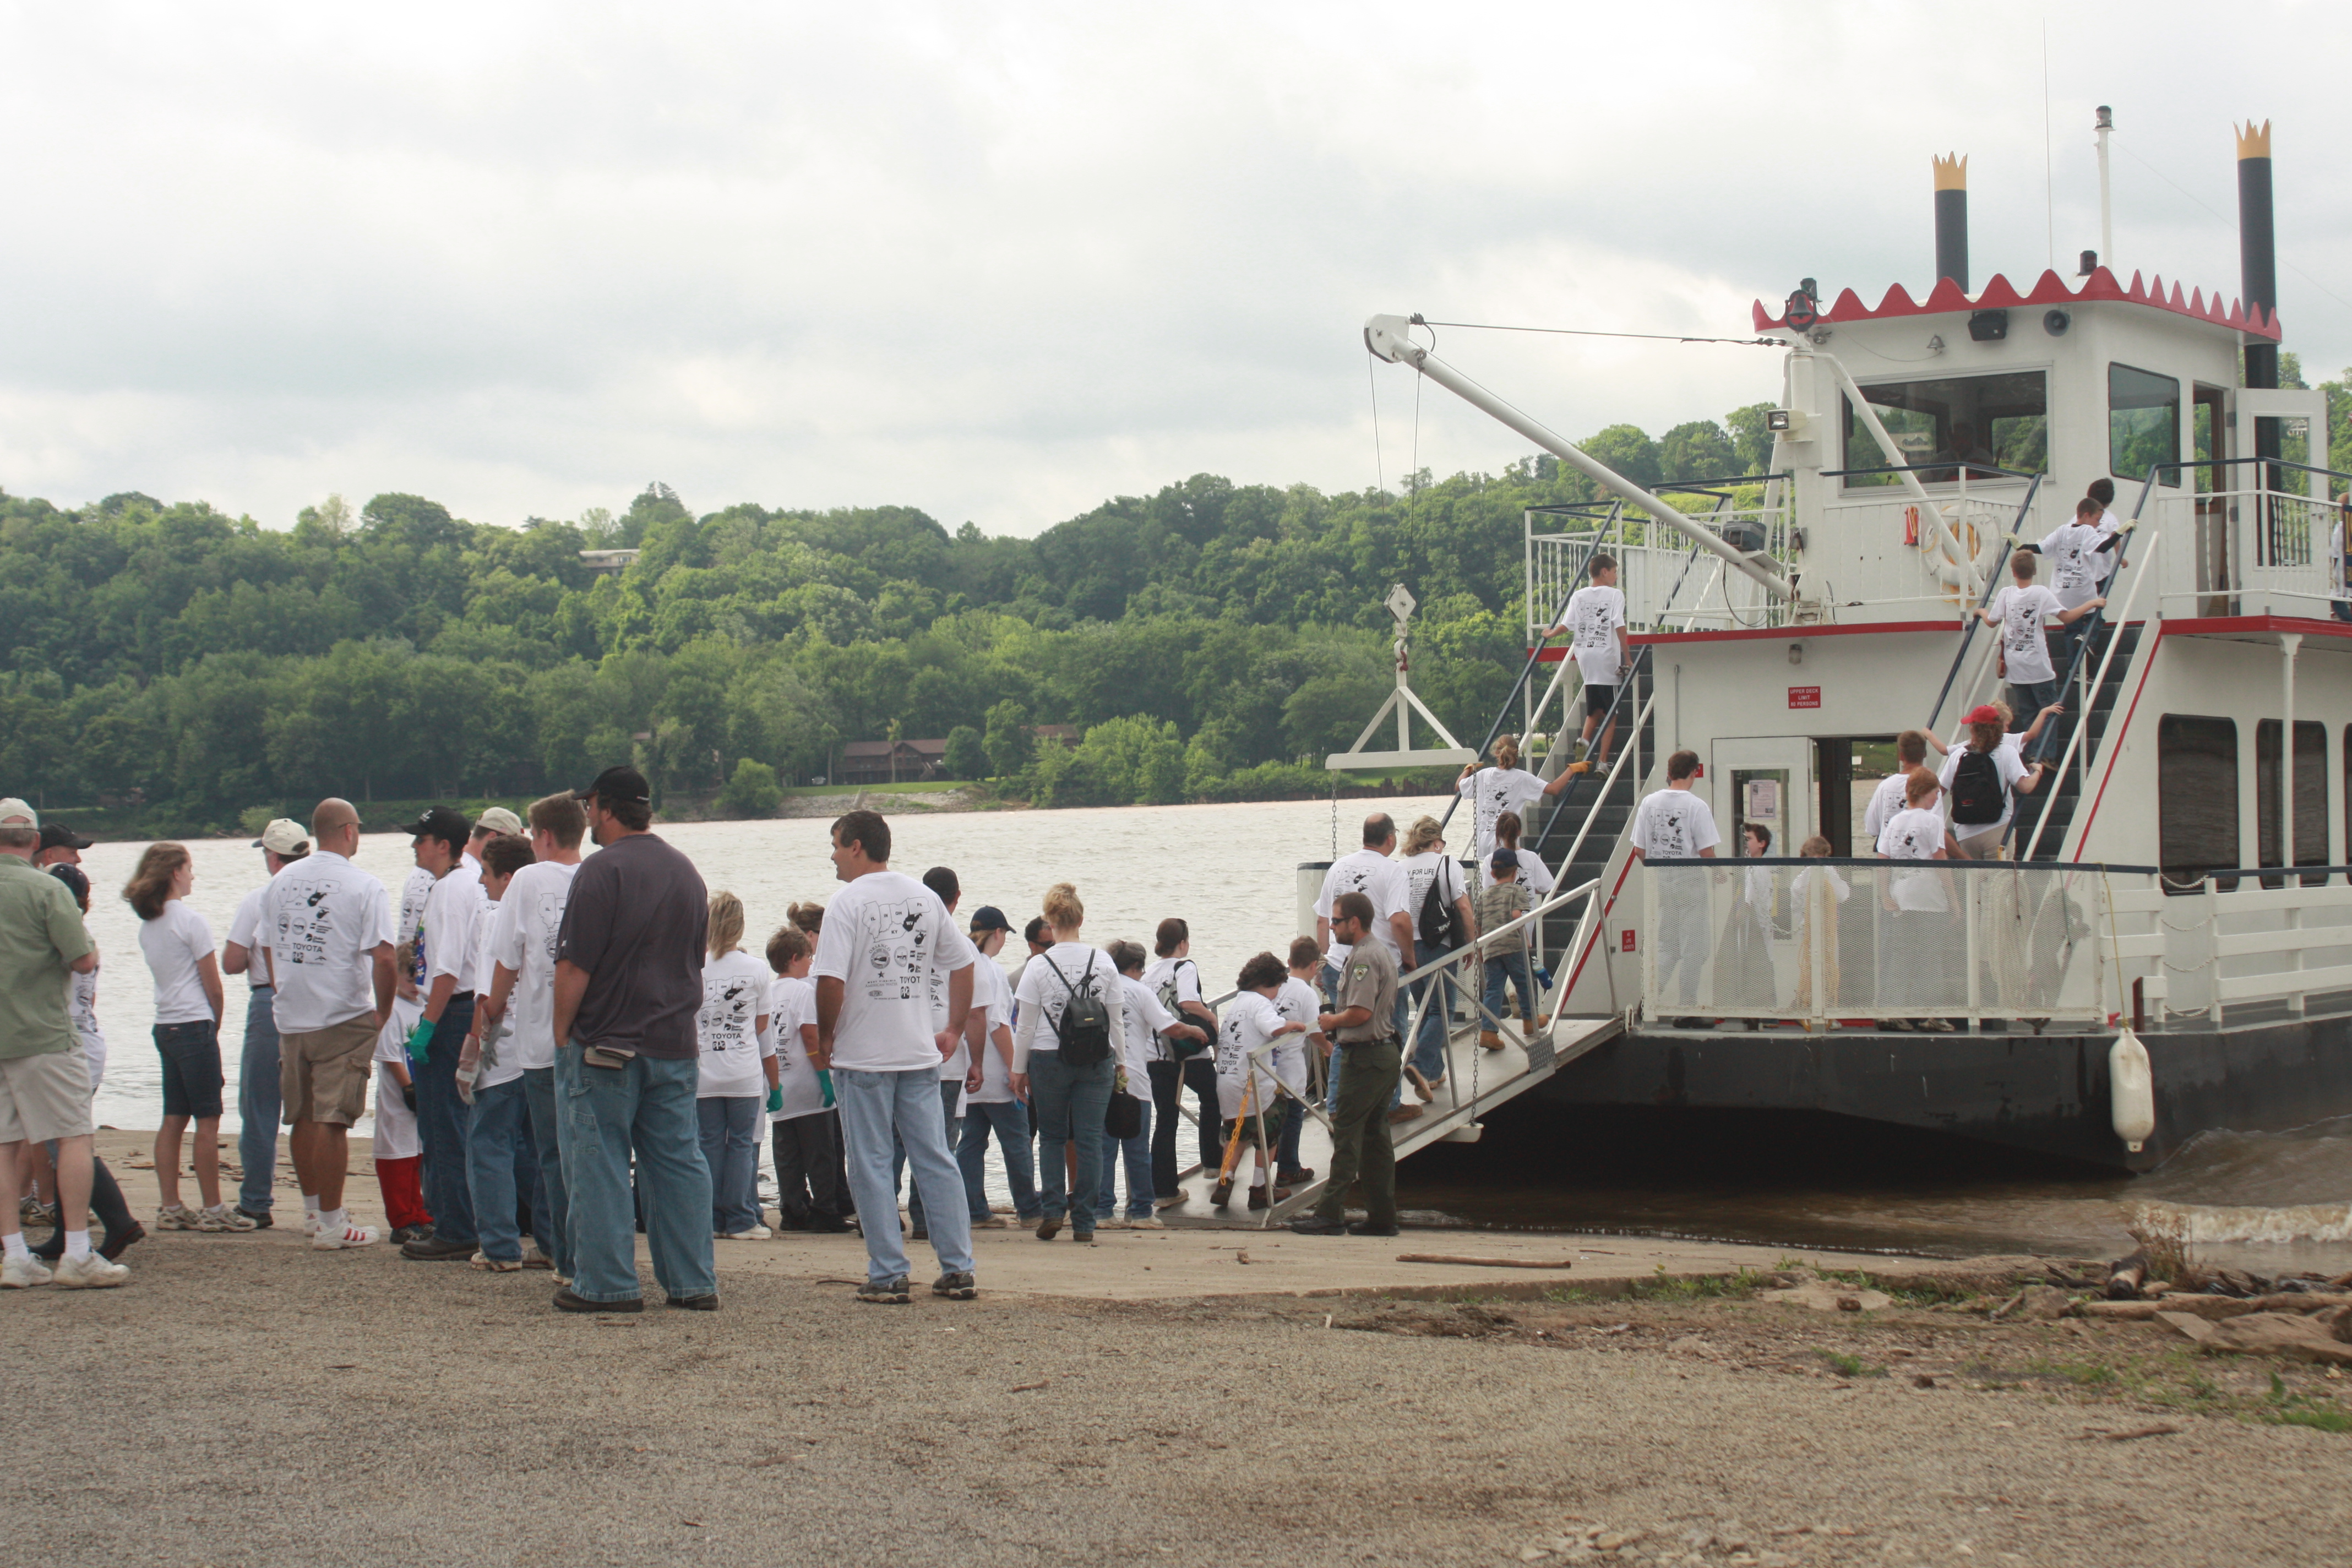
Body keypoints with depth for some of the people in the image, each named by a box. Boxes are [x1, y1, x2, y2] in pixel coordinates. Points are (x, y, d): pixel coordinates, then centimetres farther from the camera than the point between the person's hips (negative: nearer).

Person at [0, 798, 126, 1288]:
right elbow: (84, 961, -14)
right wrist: (89, 943, 8)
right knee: (74, 1138, -1)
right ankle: (76, 1256, -4)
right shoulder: (47, 890, -10)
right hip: (42, 1035, -6)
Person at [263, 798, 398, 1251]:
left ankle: (313, 1209, 31)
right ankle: (331, 1224, -2)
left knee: (302, 1118, 16)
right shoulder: (365, 887, -11)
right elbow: (382, 958, -18)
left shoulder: (281, 882, 7)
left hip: (290, 1020, 6)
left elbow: (269, 949, 15)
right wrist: (383, 1013, -5)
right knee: (332, 1121, -4)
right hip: (342, 1020, -6)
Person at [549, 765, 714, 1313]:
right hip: (675, 1043, 7)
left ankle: (607, 1283, 1)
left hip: (605, 1046, -7)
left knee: (599, 1164, 0)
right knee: (680, 1161, 8)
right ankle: (694, 1283, 9)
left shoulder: (602, 870, -13)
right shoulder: (686, 872, 11)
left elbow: (574, 966, -15)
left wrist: (562, 1035, -6)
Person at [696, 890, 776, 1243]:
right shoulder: (755, 970, -1)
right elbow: (762, 1027, 5)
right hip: (745, 1073, -1)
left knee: (710, 1144, 6)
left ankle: (712, 1220, 7)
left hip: (704, 1075, 1)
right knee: (741, 1144, 4)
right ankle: (740, 1220, 3)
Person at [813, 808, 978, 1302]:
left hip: (863, 1057, -5)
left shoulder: (849, 901, -11)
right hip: (920, 1056, 5)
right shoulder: (926, 898, 8)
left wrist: (824, 1038, -4)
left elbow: (831, 981, -18)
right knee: (936, 1160, 8)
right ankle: (958, 1271, 7)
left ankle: (889, 1276, 0)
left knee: (871, 1166, 1)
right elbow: (964, 964, 12)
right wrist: (953, 1030, 18)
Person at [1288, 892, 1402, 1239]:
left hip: (1366, 1057, -10)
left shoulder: (1363, 957, -15)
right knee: (1375, 1136, 11)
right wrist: (1337, 1024, 16)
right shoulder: (1380, 953, 18)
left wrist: (1331, 1022, -6)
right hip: (1387, 1052, 10)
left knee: (1347, 1135, -8)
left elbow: (1361, 1012, -23)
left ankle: (1330, 1214, -8)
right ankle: (1382, 1217, 12)